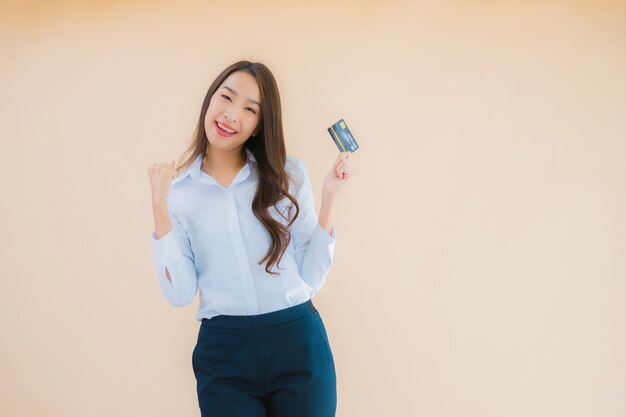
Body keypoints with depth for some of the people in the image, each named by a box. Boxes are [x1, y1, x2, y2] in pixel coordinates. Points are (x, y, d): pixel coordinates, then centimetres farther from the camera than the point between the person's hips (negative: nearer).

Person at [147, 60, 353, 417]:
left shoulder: (290, 174, 2)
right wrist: (160, 207, -11)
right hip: (223, 354, 0)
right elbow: (180, 293, -7)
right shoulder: (178, 190, 2)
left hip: (300, 346, 1)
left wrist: (329, 199, -7)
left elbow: (311, 277, -1)